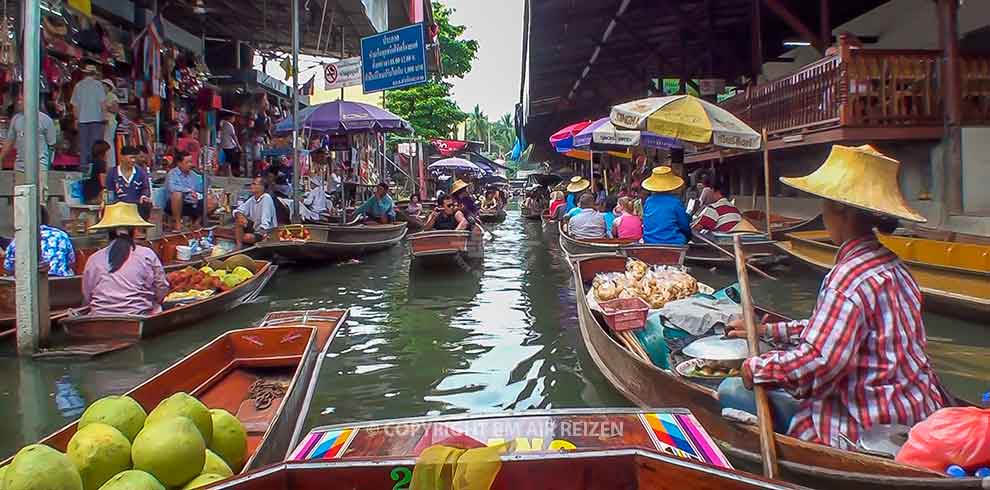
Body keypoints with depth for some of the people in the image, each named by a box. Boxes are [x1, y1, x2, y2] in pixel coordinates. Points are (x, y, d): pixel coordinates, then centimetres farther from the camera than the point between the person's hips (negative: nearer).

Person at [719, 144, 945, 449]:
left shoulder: (850, 278, -23)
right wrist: (767, 330, 21)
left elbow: (817, 361, -30)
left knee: (733, 390, -9)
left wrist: (757, 367, -15)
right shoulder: (891, 266, 10)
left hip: (871, 432, -10)